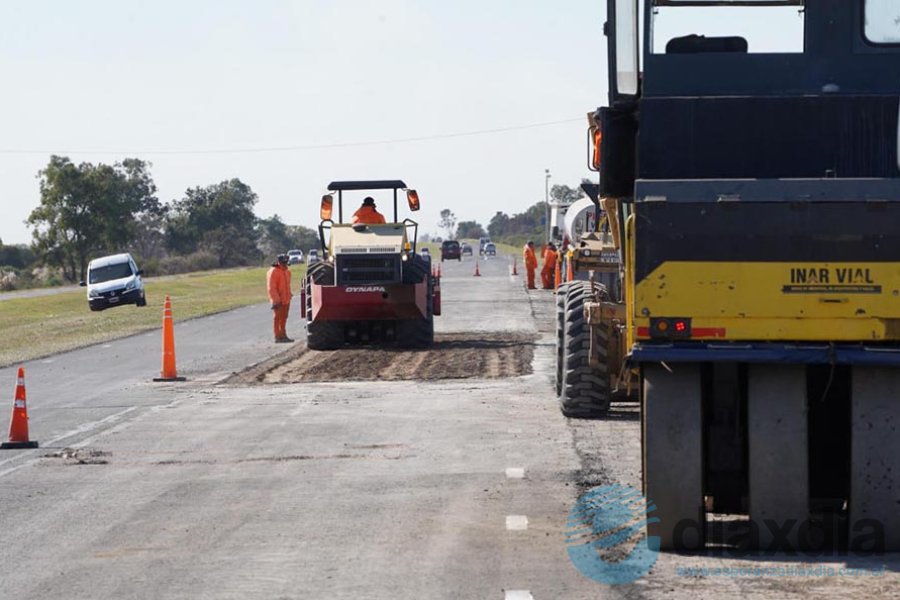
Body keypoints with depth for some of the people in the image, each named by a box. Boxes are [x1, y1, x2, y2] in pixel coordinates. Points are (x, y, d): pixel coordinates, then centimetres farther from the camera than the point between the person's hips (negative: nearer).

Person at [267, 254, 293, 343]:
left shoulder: (287, 271, 14)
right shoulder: (273, 272, -13)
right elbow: (271, 288, -18)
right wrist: (276, 300, -21)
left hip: (286, 299, 8)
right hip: (278, 301, -8)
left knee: (284, 318, 14)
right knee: (277, 318, -4)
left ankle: (283, 335, 22)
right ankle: (278, 336, -2)